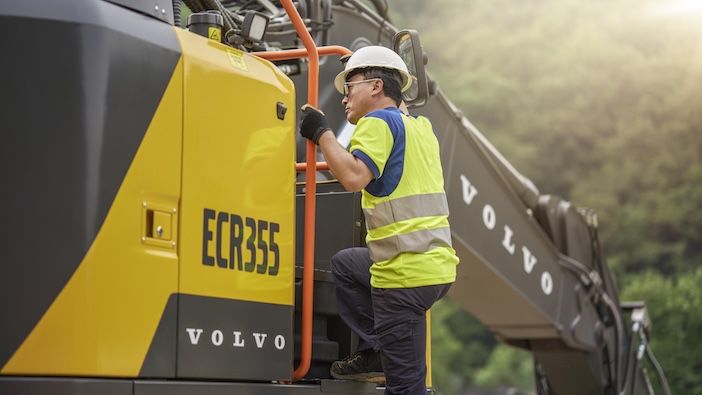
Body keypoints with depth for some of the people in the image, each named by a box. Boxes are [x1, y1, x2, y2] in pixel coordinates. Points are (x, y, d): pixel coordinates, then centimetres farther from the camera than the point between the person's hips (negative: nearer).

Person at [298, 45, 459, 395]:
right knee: (345, 264, 29)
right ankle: (375, 354, 20)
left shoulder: (378, 122, -8)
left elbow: (354, 177, -23)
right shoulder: (420, 126, 19)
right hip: (437, 261, 10)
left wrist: (321, 132, -11)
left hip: (407, 271, -9)